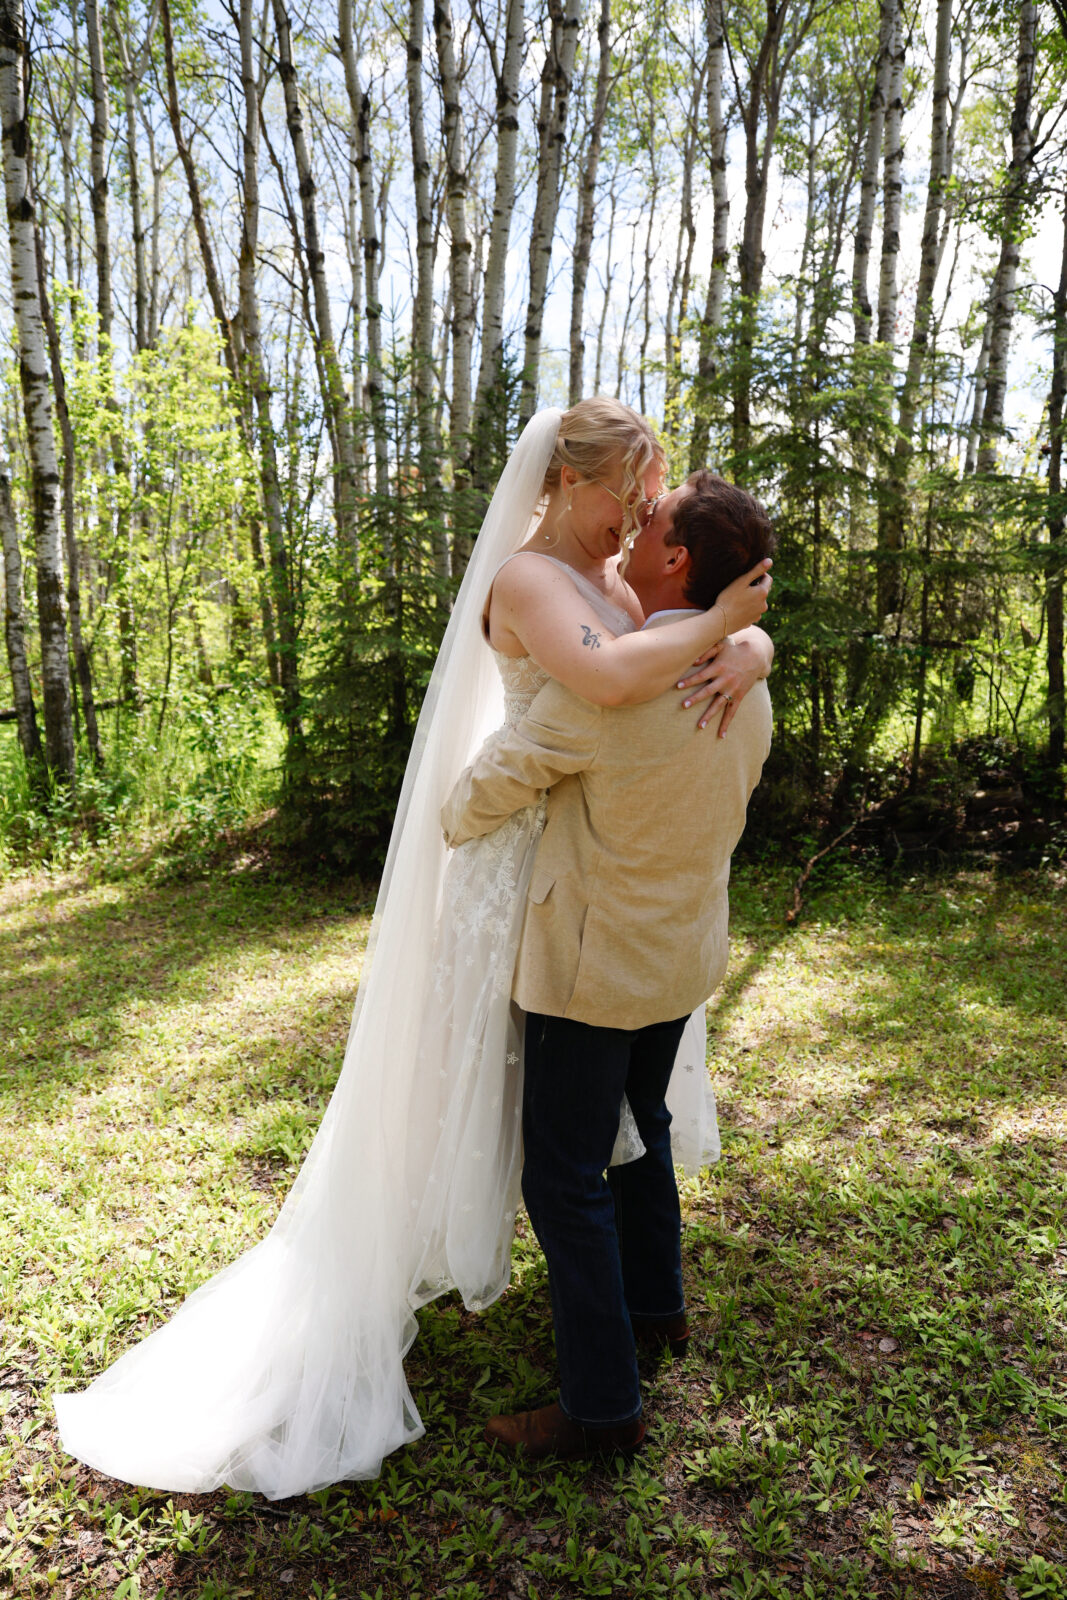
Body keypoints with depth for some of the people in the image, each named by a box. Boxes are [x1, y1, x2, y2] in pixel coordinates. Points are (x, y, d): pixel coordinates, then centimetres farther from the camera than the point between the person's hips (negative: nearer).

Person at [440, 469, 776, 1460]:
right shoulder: (749, 687, 0)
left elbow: (496, 779, -15)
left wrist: (455, 824, 6)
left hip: (595, 962, -8)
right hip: (684, 951, 9)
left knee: (565, 1179, 4)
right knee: (640, 1131, 27)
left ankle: (602, 1405, 17)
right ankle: (656, 1306, 46)